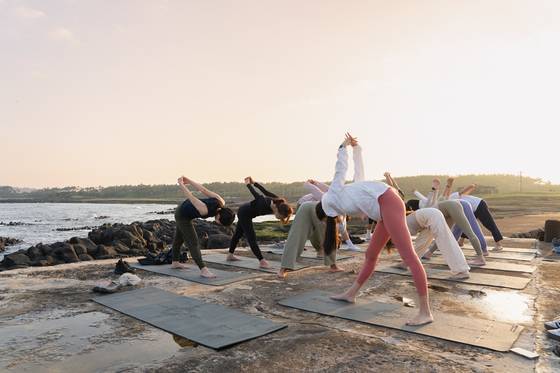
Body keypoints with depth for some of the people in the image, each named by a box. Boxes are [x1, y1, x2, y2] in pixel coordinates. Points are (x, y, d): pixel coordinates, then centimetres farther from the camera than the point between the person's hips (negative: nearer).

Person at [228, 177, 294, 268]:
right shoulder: (264, 204, -40)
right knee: (251, 238, -11)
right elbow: (256, 194, -21)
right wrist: (248, 184, -3)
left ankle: (230, 255, 36)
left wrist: (253, 182, 8)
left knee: (238, 234, 22)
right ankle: (262, 261, -12)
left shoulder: (278, 202, -19)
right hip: (244, 213, -8)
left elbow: (265, 191, -5)